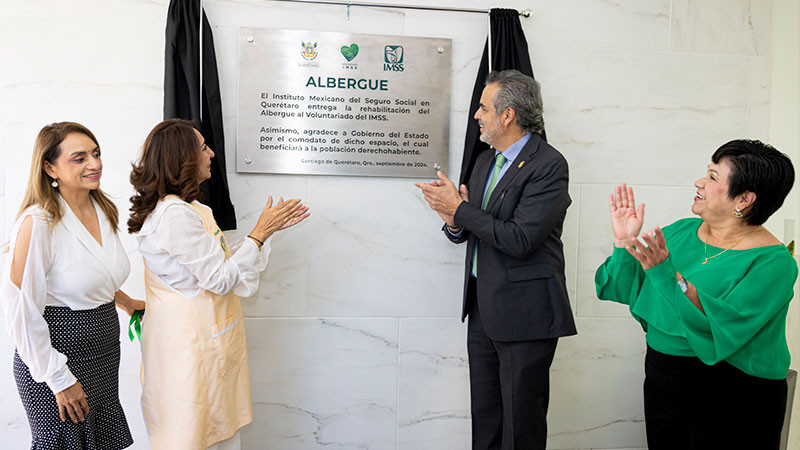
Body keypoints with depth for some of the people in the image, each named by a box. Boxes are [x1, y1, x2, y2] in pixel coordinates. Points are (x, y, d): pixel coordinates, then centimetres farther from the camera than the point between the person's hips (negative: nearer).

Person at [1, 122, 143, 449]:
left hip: (105, 355, 7)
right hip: (57, 359, -7)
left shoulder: (103, 210, 4)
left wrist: (126, 302, 21)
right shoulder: (37, 223, -19)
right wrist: (59, 379, -16)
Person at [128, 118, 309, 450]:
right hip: (193, 343, -9)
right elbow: (221, 279, -21)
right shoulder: (175, 215, -22)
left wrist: (270, 227, 8)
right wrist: (260, 232, -13)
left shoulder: (186, 208, 10)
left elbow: (222, 260, 12)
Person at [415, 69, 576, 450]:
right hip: (482, 309, 8)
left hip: (524, 314, -8)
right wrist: (454, 222, -9)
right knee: (484, 418, 20)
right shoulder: (485, 161, 12)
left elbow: (519, 239, -24)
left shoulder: (548, 165, -14)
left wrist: (460, 210, -17)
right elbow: (464, 232, 15)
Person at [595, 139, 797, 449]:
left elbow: (725, 329, -28)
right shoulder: (680, 231, 2)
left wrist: (666, 273, -35)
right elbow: (625, 291, 2)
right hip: (661, 385, 5)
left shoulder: (773, 262, -15)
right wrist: (624, 242, -11)